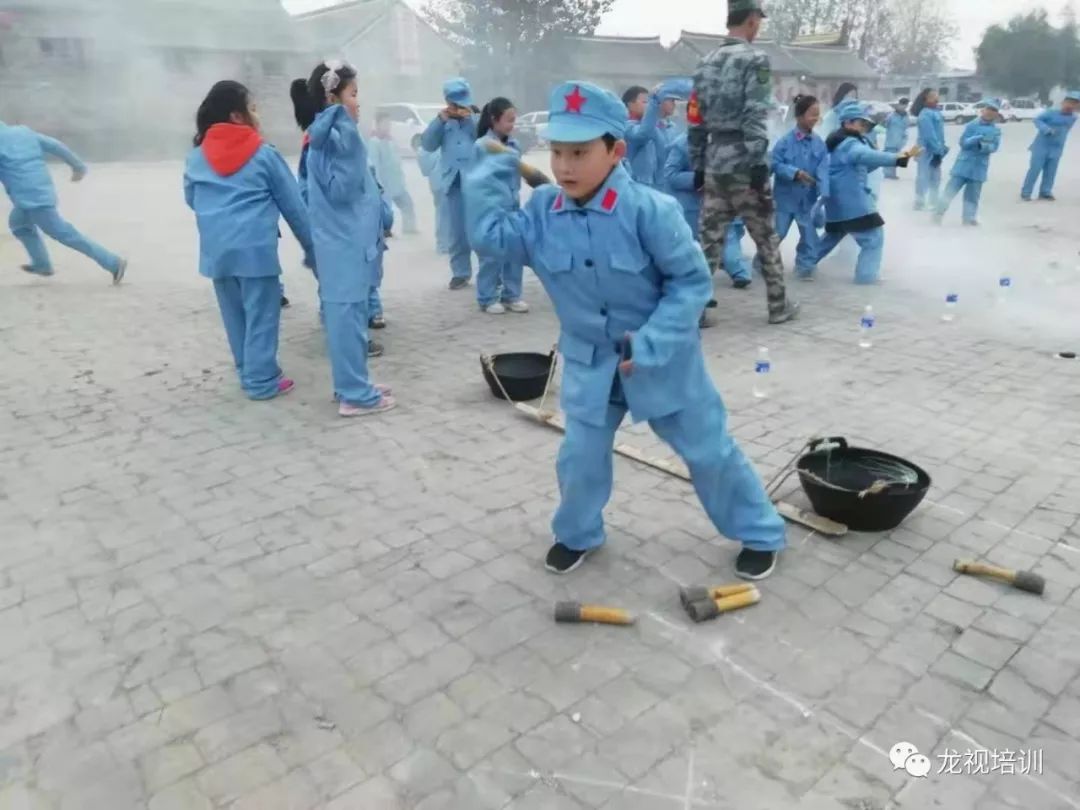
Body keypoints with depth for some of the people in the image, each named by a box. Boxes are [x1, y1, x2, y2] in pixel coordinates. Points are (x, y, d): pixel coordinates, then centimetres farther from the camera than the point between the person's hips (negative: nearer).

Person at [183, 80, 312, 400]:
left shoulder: (197, 157, 10)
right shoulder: (264, 154, -2)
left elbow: (191, 199, 22)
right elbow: (292, 204, 1)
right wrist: (310, 246, 10)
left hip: (216, 249, 5)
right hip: (255, 247, -5)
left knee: (234, 315, 15)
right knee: (261, 315, 1)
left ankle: (248, 374, 25)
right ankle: (262, 380, 5)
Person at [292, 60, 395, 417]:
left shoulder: (334, 136, 14)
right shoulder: (332, 139, -14)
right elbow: (342, 189, -22)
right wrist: (348, 131, -22)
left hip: (351, 241, 10)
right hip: (344, 245, -10)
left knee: (348, 316, 14)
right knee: (348, 317, -4)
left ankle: (353, 385, 25)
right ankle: (355, 394, 4)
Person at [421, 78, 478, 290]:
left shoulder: (478, 118, 11)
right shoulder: (443, 122, 16)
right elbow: (428, 144, 2)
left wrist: (471, 119, -10)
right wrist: (440, 120, -5)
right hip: (453, 181, 2)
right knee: (457, 231, 4)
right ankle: (460, 272, 10)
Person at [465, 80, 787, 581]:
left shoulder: (649, 210, -23)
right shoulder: (543, 211, -7)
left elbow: (691, 281, -19)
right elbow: (490, 233, -4)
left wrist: (653, 341, -25)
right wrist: (489, 175, -8)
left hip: (662, 358, -3)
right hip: (590, 361, 4)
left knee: (708, 450, 10)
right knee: (580, 456, 11)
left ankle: (759, 534, 31)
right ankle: (578, 534, 39)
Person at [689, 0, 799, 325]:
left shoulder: (705, 64, 14)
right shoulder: (754, 59, -6)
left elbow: (695, 121, 14)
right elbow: (755, 117, -15)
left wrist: (697, 166, 17)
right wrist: (759, 162, -16)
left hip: (714, 165, 6)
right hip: (744, 165, -5)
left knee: (709, 239, 6)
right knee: (766, 238, 7)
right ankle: (778, 305, 17)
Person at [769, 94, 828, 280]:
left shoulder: (819, 144, -3)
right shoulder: (786, 141, -12)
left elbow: (823, 169, -8)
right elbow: (775, 164, -12)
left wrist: (823, 193, -20)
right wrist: (795, 172, -24)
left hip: (807, 198, 3)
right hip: (785, 196, -3)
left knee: (809, 234, 7)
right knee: (775, 233, 7)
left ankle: (805, 266, 23)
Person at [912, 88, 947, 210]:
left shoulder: (936, 111, 12)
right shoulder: (925, 114, -18)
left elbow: (939, 132, 18)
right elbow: (929, 135, -23)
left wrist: (941, 148, 14)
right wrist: (938, 150, -22)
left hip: (936, 150, 10)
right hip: (927, 150, -10)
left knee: (935, 177, 16)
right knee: (924, 176, -5)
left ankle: (933, 201, 25)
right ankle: (920, 202, 2)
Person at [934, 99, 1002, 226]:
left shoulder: (996, 131, 6)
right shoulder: (972, 125, -2)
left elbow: (994, 147, -4)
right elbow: (963, 142, -9)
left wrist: (984, 146, -24)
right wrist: (978, 138, -24)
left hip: (979, 167, 2)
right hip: (964, 163, -2)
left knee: (972, 194, 6)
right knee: (951, 189, -4)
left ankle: (969, 218, 13)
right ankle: (939, 214, 3)